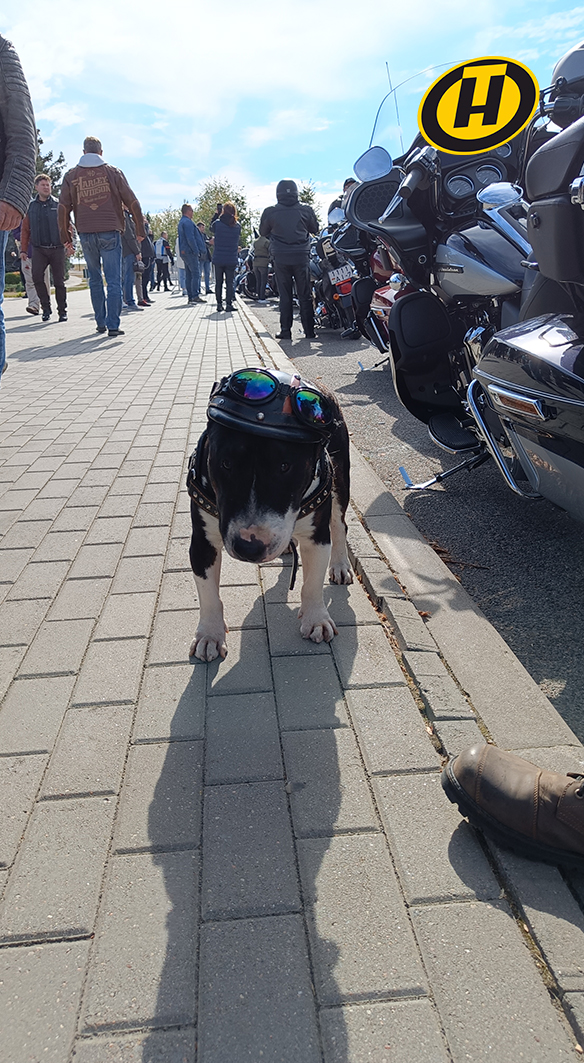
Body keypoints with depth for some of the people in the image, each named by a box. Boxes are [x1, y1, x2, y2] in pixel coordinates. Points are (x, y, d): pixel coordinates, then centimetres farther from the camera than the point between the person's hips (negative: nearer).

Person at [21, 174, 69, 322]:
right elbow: (25, 229, 11)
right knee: (37, 277, -17)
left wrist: (69, 244, -12)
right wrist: (23, 250, 4)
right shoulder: (30, 206, 9)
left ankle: (62, 311, 12)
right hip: (39, 249, 1)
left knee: (59, 281, 1)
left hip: (57, 248, -1)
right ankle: (46, 307, -4)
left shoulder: (58, 205, 5)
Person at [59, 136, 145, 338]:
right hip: (110, 232, -2)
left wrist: (65, 233, 15)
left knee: (95, 279, 14)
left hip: (86, 233, 2)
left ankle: (101, 322, 15)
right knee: (113, 280, -3)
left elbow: (63, 206, 7)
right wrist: (140, 228, 10)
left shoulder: (71, 175, 9)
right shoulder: (112, 172, 4)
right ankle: (113, 325, -11)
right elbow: (132, 202, 2)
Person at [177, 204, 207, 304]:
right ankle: (195, 296, -18)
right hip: (190, 252, -10)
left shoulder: (181, 222, 21)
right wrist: (196, 251, -18)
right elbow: (190, 238, -19)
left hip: (184, 252, 10)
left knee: (188, 275, 9)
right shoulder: (188, 222, -12)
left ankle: (190, 297, 9)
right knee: (196, 274, -12)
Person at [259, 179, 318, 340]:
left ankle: (285, 331, 3)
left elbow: (263, 232, 12)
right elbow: (315, 229, 14)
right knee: (305, 295, 5)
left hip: (280, 258, 0)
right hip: (301, 256, 0)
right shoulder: (306, 210, 0)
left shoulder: (270, 212, -2)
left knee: (285, 295, 5)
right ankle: (309, 330, 6)